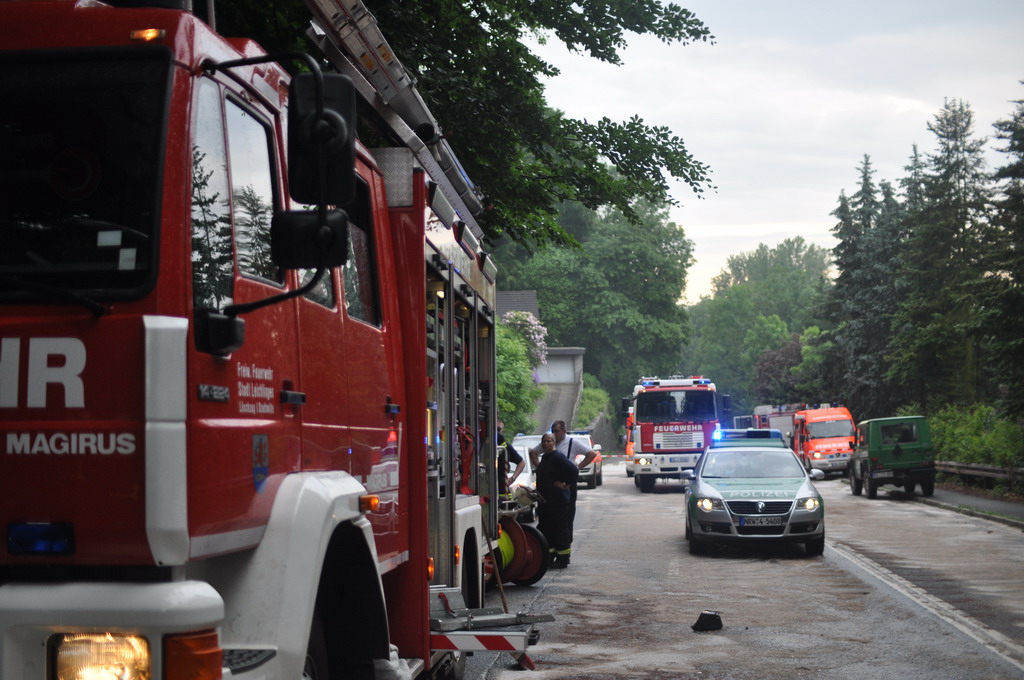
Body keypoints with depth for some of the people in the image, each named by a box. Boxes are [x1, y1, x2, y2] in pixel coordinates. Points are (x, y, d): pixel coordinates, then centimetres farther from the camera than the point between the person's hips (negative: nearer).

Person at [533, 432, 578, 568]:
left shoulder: (558, 457, -13)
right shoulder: (544, 457, 16)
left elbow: (574, 471, -20)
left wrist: (567, 485, -14)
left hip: (558, 501, -10)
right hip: (545, 500, 10)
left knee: (560, 530, -4)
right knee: (545, 529, 12)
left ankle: (563, 559, 0)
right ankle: (549, 556, 20)